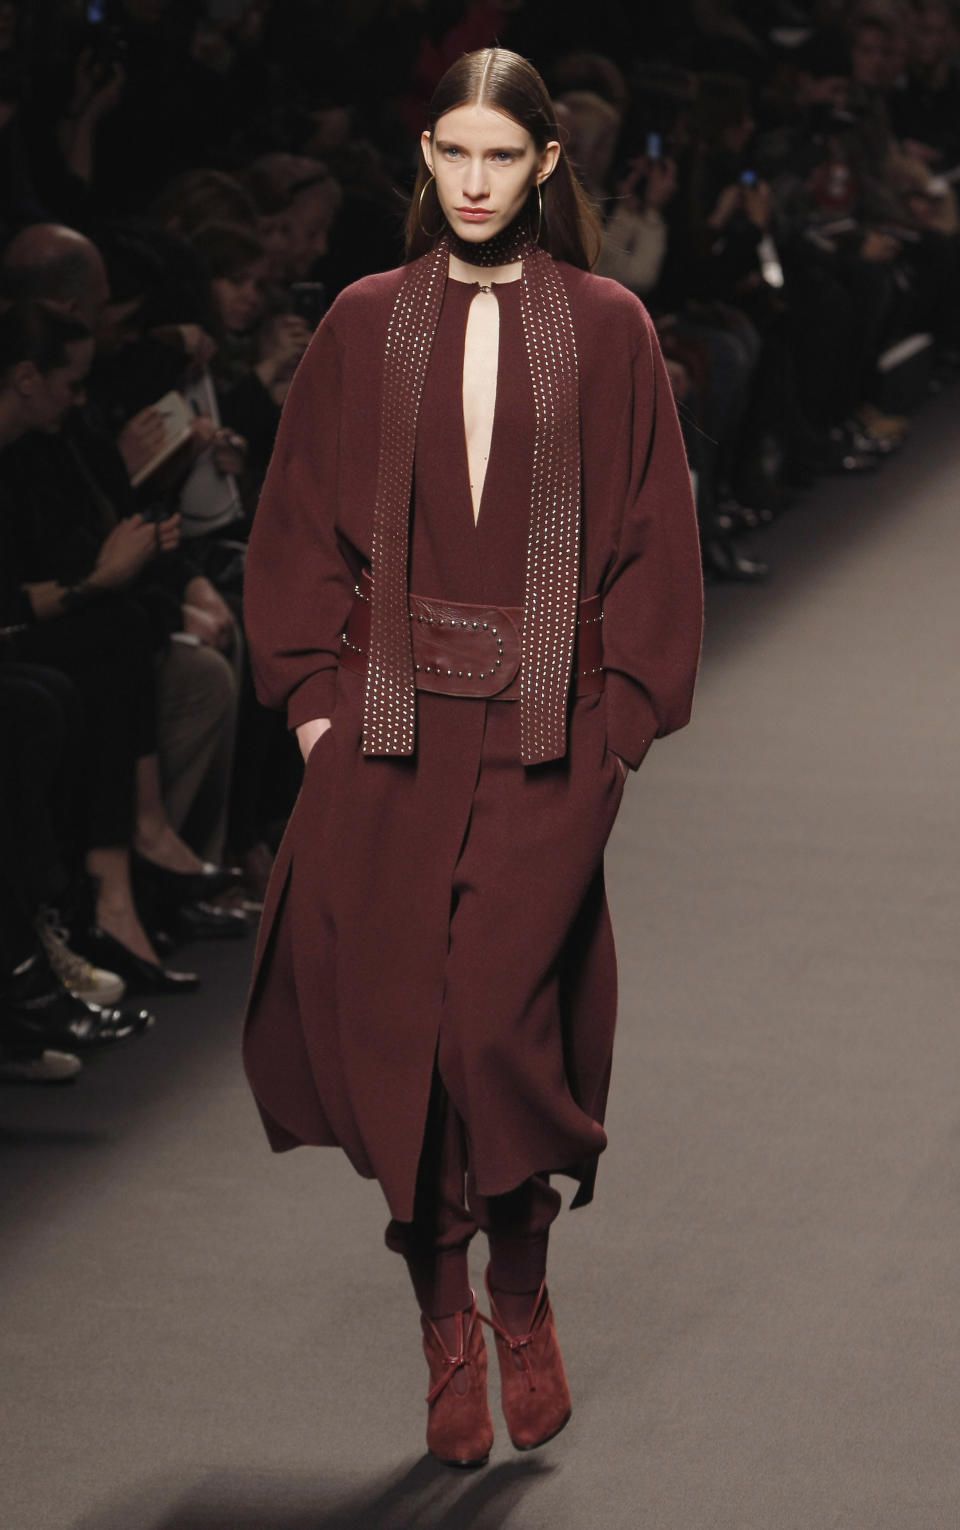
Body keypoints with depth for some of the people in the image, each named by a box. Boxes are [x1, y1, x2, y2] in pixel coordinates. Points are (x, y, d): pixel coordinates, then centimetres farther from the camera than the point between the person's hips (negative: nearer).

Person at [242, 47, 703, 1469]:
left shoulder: (606, 328, 4)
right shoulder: (367, 324, 8)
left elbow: (653, 530, 5)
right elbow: (299, 522, 10)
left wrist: (627, 712, -2)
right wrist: (313, 691, 1)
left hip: (545, 730, -2)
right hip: (390, 721, 2)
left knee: (497, 1018, -13)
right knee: (403, 1021, -2)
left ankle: (522, 1297, 12)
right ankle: (447, 1334, 13)